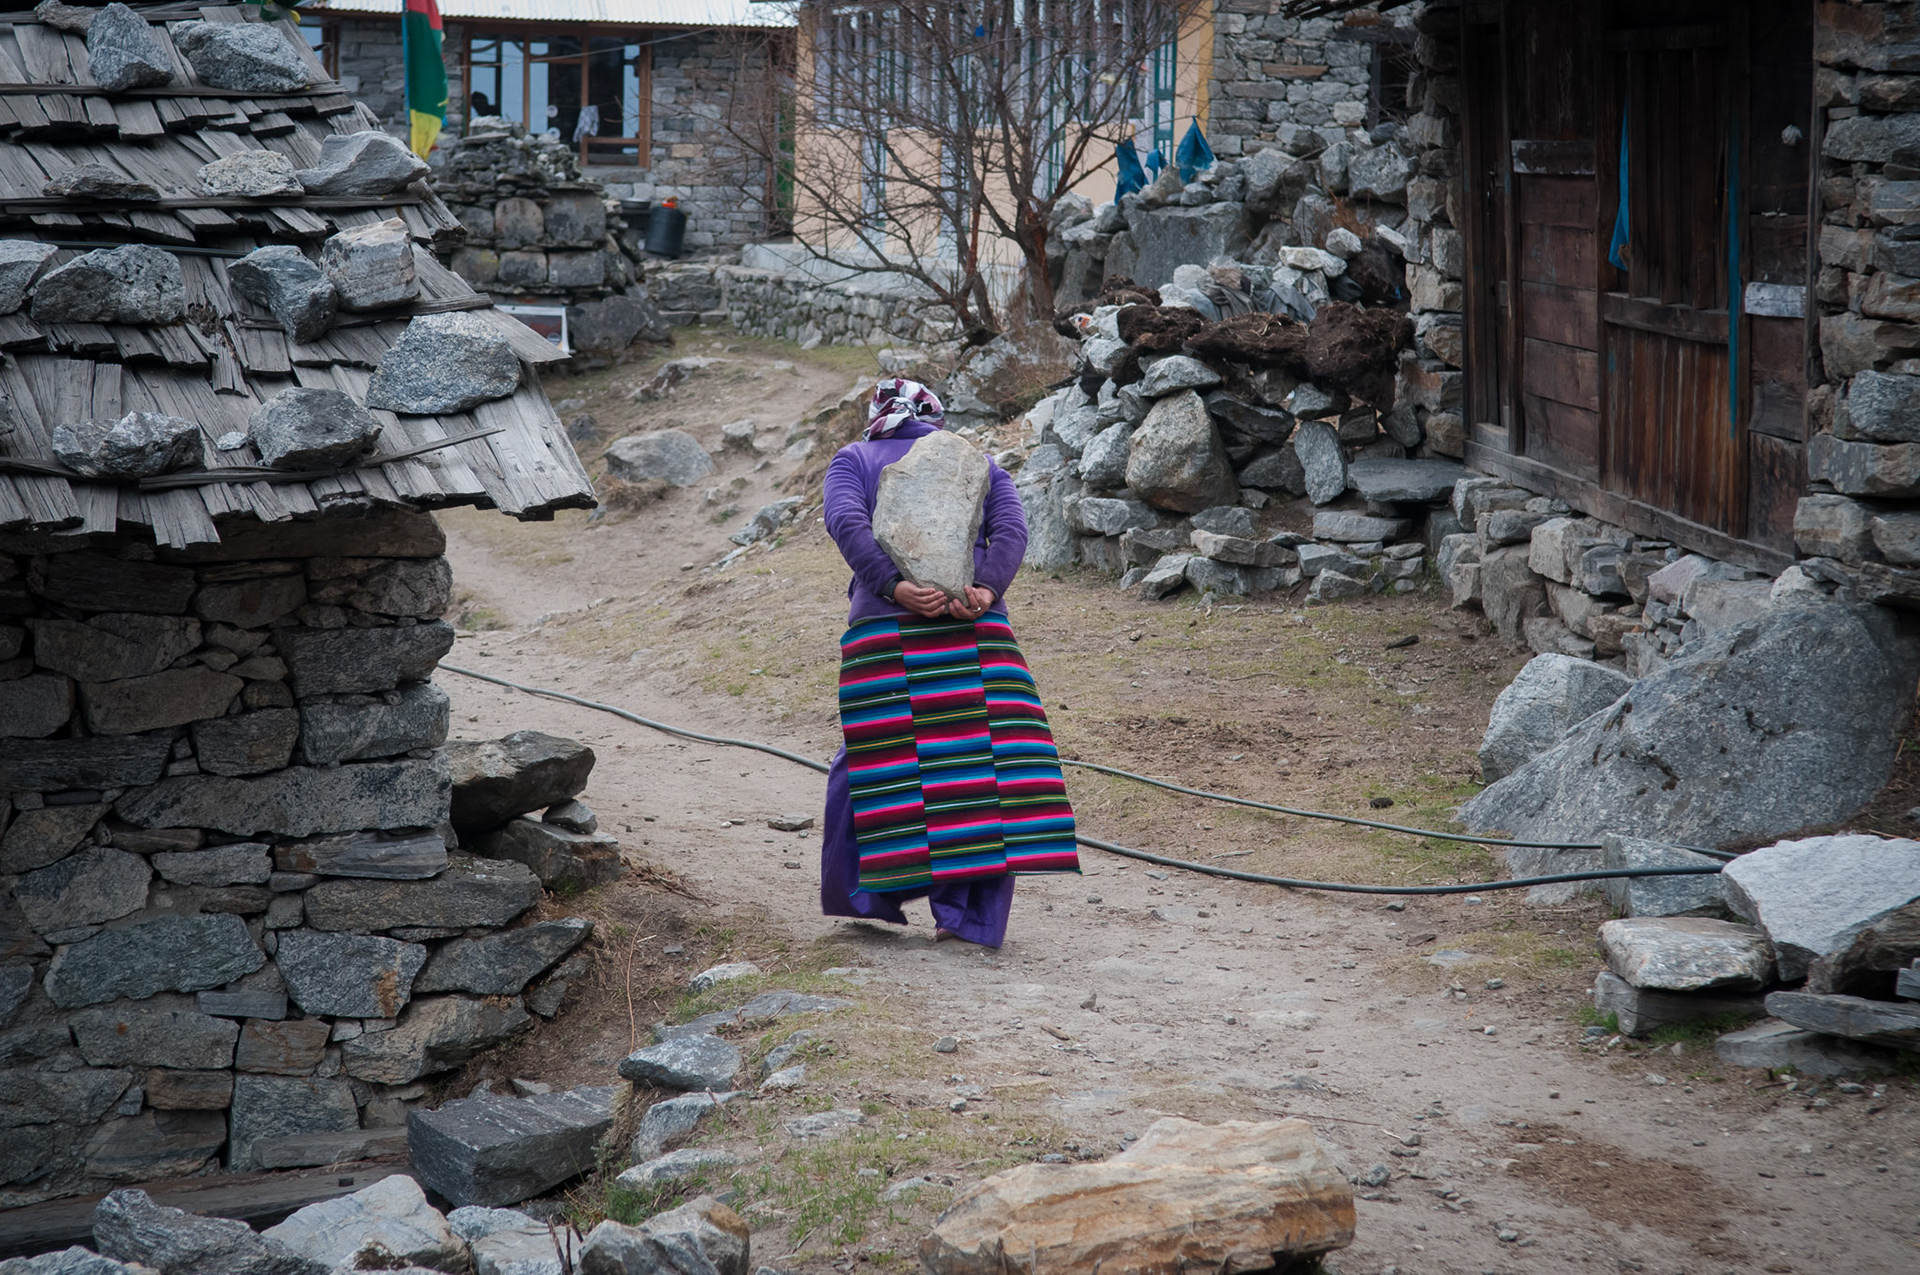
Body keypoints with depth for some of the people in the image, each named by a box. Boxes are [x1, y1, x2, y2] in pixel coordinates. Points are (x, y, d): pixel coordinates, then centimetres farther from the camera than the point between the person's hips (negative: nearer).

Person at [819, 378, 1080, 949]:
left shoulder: (854, 460, 16)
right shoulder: (981, 467, 22)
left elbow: (846, 521, -5)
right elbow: (1011, 529, 3)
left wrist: (894, 587, -14)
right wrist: (986, 591, -11)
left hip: (884, 625, -1)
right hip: (976, 627, 1)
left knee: (874, 754, 8)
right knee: (983, 749, 0)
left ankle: (857, 892, 14)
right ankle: (971, 913, -6)